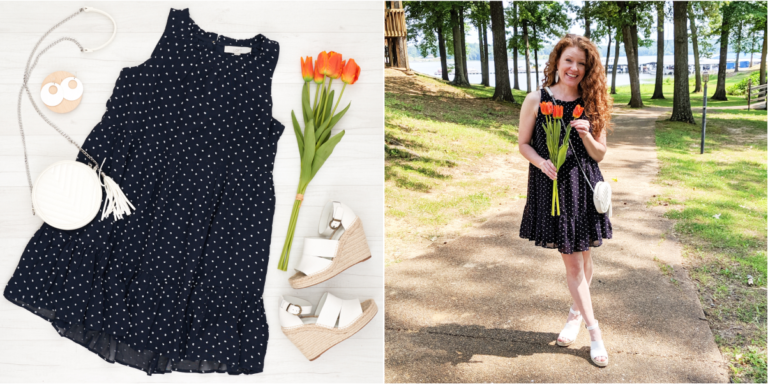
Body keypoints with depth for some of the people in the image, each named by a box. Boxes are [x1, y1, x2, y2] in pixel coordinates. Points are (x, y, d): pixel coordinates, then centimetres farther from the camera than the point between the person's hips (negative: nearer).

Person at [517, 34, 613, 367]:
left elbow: (600, 154, 6)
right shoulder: (536, 100, -3)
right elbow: (523, 143, 3)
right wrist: (541, 162, -16)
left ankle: (576, 312, 36)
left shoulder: (592, 104, 3)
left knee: (583, 257, 11)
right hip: (551, 186, -2)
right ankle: (593, 329, 15)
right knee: (571, 260, 2)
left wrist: (586, 135, -14)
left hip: (584, 186, 2)